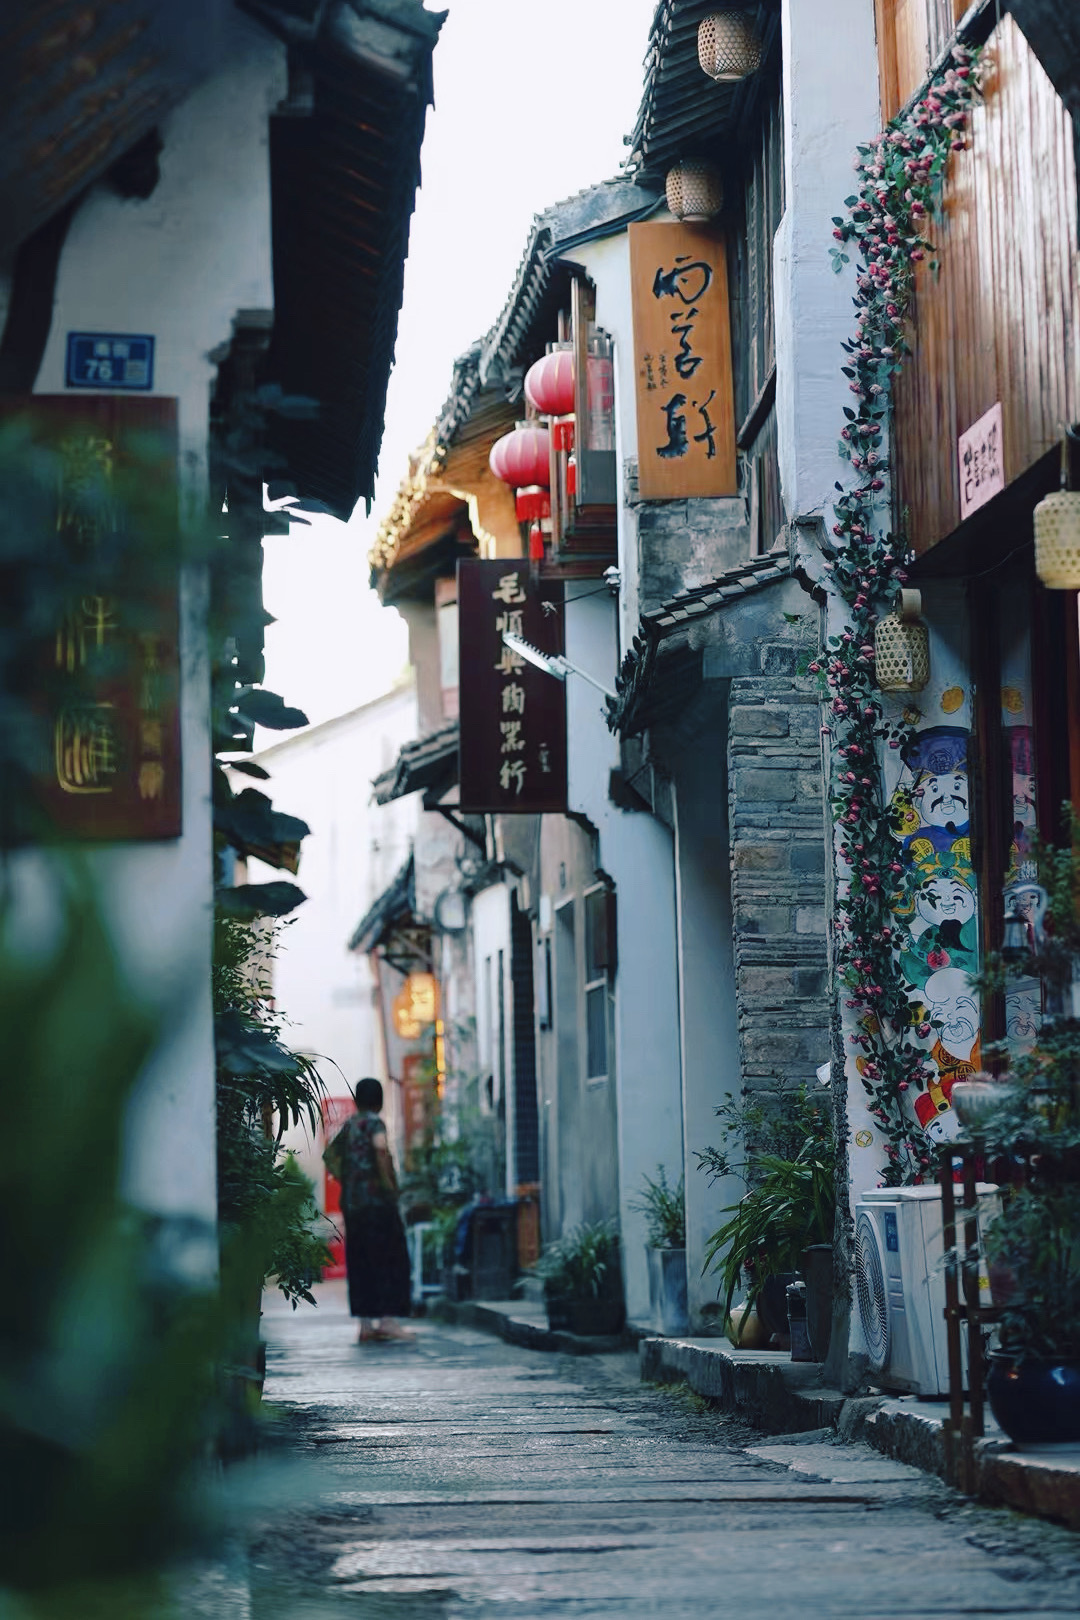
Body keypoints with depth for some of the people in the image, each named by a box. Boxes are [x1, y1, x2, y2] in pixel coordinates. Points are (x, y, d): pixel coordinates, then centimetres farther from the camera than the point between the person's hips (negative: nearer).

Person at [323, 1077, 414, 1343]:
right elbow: (381, 1148, -25)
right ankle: (387, 1319, -13)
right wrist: (390, 1184, -17)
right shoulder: (373, 1123, -7)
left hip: (351, 1202, 8)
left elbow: (330, 1155, 27)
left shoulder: (349, 1125, 16)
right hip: (376, 1201, -8)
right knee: (389, 1259, -5)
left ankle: (365, 1325, 6)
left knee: (360, 1263, 7)